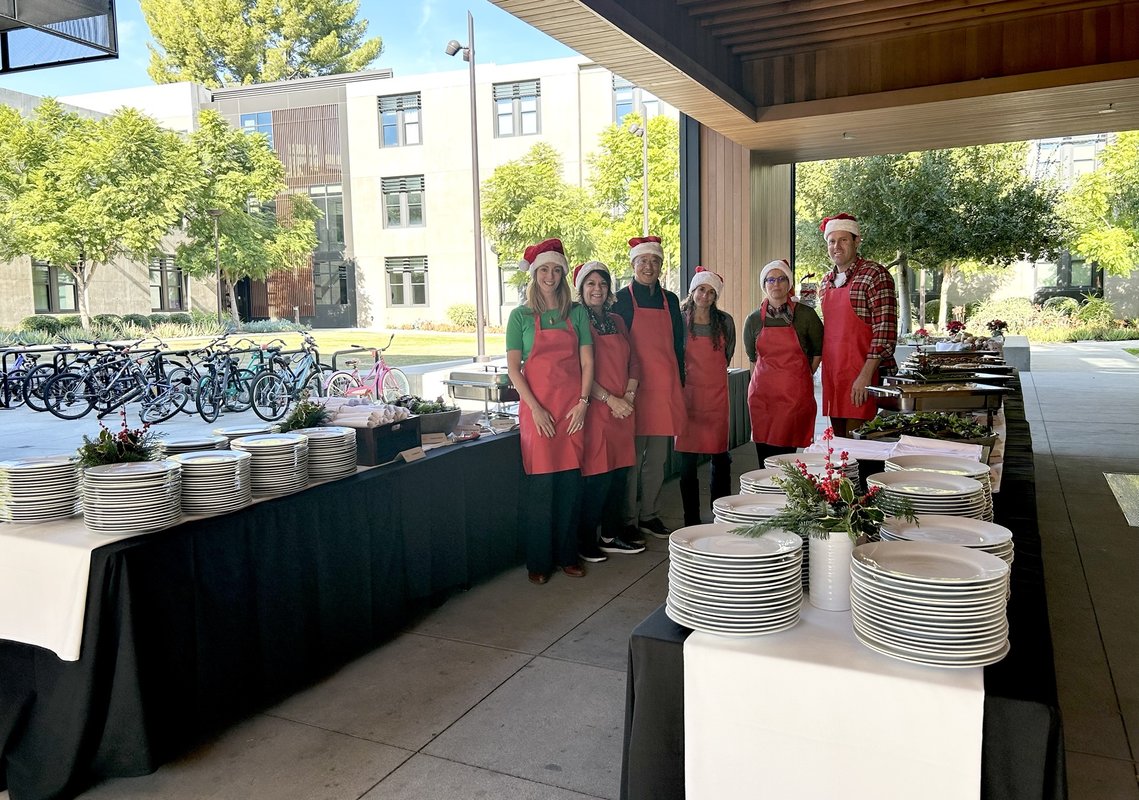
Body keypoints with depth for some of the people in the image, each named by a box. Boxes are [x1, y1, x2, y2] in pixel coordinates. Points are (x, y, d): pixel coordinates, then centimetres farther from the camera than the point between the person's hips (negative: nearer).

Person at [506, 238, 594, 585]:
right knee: (540, 483, -3)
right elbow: (513, 368, -2)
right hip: (537, 407, -2)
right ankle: (538, 562, 9)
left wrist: (583, 402, -3)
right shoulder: (520, 316, 3)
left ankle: (567, 555, 18)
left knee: (570, 481, 5)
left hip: (573, 407, 3)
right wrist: (535, 408, -10)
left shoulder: (577, 313, 9)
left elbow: (587, 362, 8)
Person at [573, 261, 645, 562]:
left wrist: (629, 396, -1)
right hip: (594, 409, -6)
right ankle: (586, 541, 8)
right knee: (597, 476, -5)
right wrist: (609, 399, -14)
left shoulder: (617, 322, 15)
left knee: (619, 473, 9)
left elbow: (633, 362, 14)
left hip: (622, 409, 6)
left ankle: (613, 535, 21)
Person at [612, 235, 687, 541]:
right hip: (635, 386, -5)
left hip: (665, 386, 5)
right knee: (632, 456, -3)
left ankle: (649, 515, 22)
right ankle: (628, 521, 7)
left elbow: (678, 344, 17)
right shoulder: (622, 299, -1)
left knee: (657, 457, 10)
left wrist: (680, 383, 13)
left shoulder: (670, 300, 13)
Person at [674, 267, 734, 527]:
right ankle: (691, 519, 8)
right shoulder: (680, 320, -2)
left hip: (716, 393, 2)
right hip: (688, 393, -2)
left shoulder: (725, 322, 4)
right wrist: (684, 374, 7)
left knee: (720, 456, 4)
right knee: (688, 459, -1)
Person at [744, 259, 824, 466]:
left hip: (795, 394, -2)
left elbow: (819, 350, 12)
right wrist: (761, 382, 14)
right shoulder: (754, 320, 7)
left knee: (786, 451, -7)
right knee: (763, 454, 1)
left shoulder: (805, 315, 0)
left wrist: (802, 377, 11)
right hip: (762, 394, 3)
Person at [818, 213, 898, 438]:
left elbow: (885, 332, -14)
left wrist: (866, 375, -19)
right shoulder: (827, 281, 15)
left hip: (862, 377, -7)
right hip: (832, 375, 7)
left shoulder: (875, 275, -7)